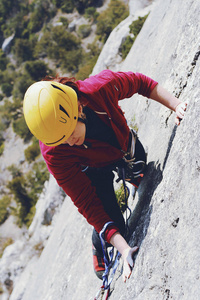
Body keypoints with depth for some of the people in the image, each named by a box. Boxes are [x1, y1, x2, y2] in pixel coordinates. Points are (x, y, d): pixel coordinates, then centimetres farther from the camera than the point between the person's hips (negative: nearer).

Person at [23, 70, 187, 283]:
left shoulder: (101, 88, -43)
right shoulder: (54, 154, -42)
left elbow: (141, 83, -21)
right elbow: (88, 204, -36)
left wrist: (176, 105, -31)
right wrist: (124, 248, -42)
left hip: (128, 147, 3)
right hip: (94, 171, -2)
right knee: (113, 223, -6)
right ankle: (99, 250, 30)